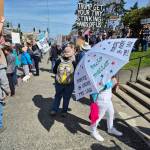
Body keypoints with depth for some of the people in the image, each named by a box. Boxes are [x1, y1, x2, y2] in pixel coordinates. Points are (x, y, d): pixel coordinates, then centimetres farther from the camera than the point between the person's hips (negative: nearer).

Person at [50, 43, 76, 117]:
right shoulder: (59, 61, -7)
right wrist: (59, 74, -2)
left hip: (69, 84, 0)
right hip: (59, 83, 0)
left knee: (66, 98, 14)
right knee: (57, 96, 15)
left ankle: (64, 111, 27)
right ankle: (54, 110, 29)